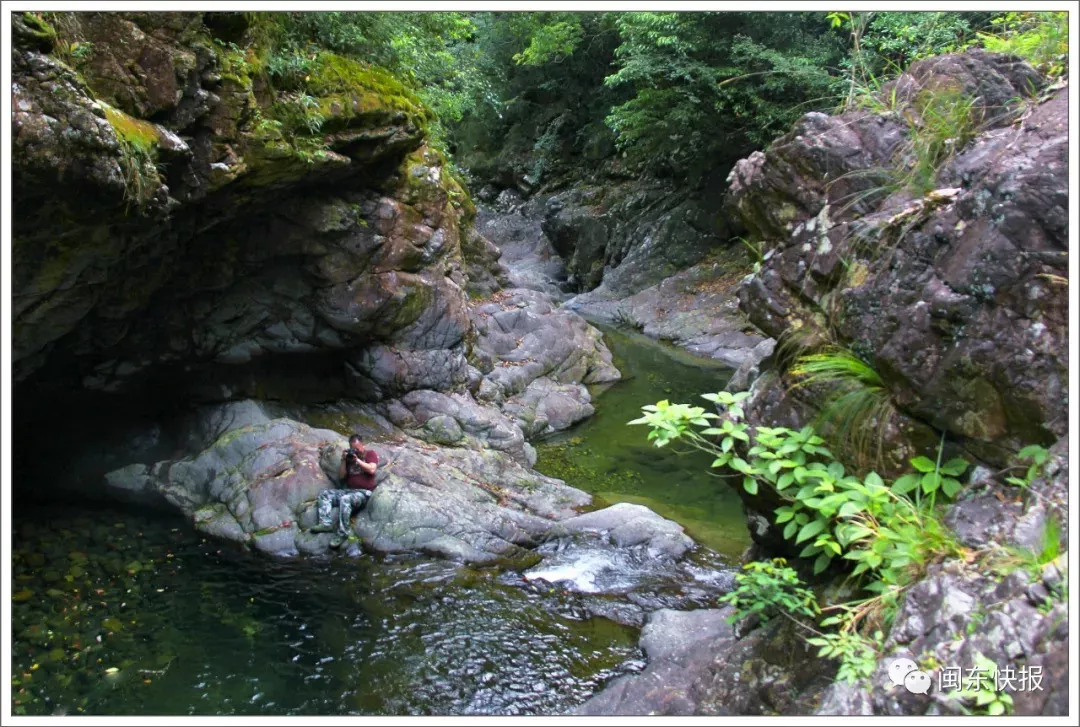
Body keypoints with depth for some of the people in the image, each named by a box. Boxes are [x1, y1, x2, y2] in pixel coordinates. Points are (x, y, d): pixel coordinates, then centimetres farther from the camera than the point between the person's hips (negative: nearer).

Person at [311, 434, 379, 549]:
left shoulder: (370, 454, 7)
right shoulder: (349, 457, 21)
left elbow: (371, 469, -12)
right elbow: (341, 475, 14)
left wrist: (357, 460, -11)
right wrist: (343, 460, 3)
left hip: (364, 492, -7)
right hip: (349, 491, 7)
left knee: (345, 499, -36)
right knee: (324, 494, -8)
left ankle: (342, 534, -38)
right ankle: (325, 523, -25)